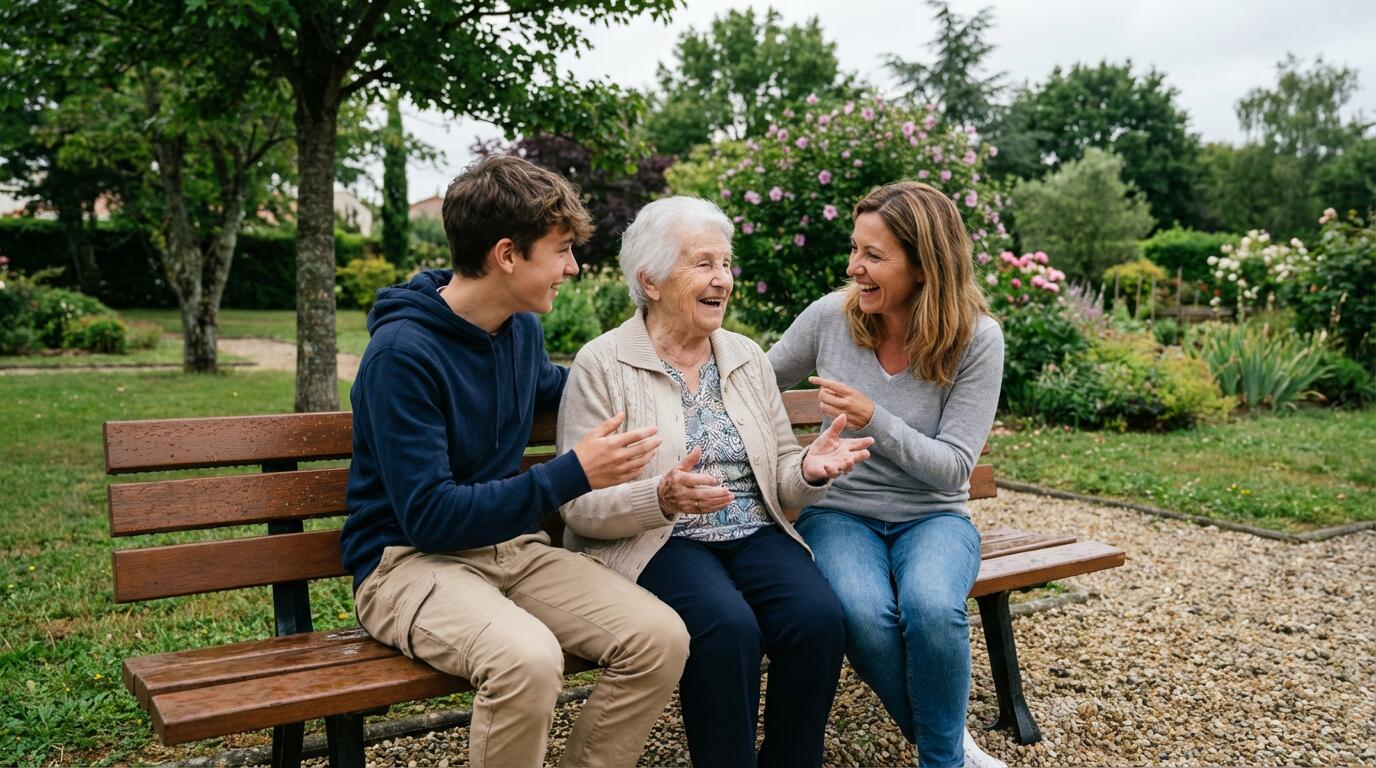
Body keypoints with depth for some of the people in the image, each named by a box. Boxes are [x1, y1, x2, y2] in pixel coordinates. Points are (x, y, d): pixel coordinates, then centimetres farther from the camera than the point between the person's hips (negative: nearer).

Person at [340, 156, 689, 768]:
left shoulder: (522, 327, 6)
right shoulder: (403, 351, -17)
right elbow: (427, 517, -20)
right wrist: (573, 474, -23)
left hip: (512, 548, 7)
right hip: (410, 559, -6)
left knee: (660, 637, -17)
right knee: (527, 659, -36)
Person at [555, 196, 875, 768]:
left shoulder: (747, 357, 12)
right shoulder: (602, 365, -4)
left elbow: (780, 477, 12)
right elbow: (580, 507, -9)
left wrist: (809, 471, -13)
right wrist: (663, 498, -28)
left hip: (755, 534, 5)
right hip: (654, 544, -4)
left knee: (819, 617, -23)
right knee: (729, 627, -32)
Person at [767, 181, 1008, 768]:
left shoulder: (976, 339, -10)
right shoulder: (830, 316, -5)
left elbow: (953, 467, -11)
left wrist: (875, 422, -25)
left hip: (933, 516, -1)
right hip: (840, 512, 1)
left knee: (931, 608, -35)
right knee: (864, 614, -32)